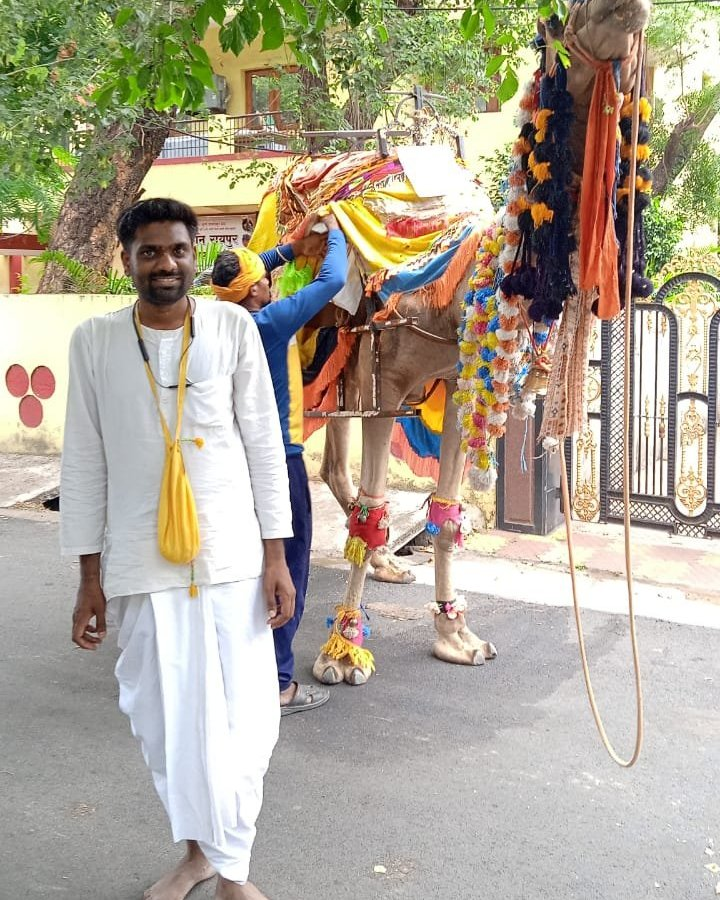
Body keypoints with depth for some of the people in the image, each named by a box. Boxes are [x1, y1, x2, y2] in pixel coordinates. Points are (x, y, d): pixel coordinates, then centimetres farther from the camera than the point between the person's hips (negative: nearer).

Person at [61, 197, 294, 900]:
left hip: (232, 555, -1)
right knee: (163, 719, 9)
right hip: (141, 562, 1)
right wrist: (90, 576, 3)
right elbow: (85, 461, 4)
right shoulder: (94, 341, 0)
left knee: (239, 717, 1)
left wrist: (276, 555, -1)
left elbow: (264, 442, 1)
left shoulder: (233, 327, -1)